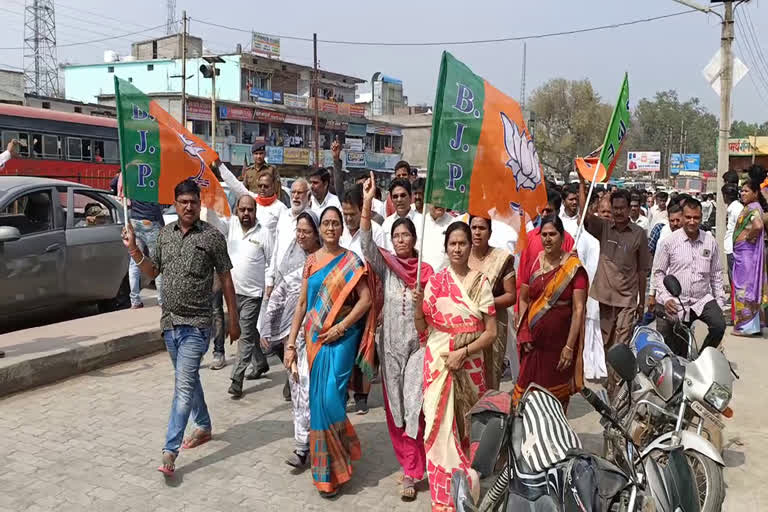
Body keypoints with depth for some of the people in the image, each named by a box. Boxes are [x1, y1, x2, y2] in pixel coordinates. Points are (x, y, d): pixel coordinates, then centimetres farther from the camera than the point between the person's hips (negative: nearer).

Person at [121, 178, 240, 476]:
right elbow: (152, 272, 16)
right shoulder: (165, 233, 8)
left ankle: (170, 450, -5)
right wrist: (133, 249, -1)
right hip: (170, 321, 6)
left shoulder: (212, 237, -7)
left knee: (184, 386, -8)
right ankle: (204, 427, 38)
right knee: (188, 380, 19)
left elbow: (226, 280, -3)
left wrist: (233, 320, -2)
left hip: (195, 324, -6)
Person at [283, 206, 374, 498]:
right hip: (315, 338, 4)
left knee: (330, 398, -9)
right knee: (318, 399, 7)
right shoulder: (311, 261, 8)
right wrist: (290, 344, 5)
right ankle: (328, 461, 26)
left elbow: (366, 299, -8)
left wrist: (341, 326, -15)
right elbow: (302, 304, 8)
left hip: (341, 337, -4)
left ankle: (330, 470, 11)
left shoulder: (350, 260, -2)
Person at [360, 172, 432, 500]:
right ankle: (409, 462, 27)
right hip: (390, 344, 2)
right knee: (394, 406, 10)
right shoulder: (386, 267, 1)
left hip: (418, 343, -2)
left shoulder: (426, 270, 0)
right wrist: (367, 204, -26)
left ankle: (411, 472, 4)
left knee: (414, 405, -6)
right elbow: (367, 243, -15)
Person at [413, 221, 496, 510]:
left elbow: (491, 332, -3)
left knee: (468, 424, 8)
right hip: (437, 361, 1)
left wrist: (462, 352, -14)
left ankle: (465, 487, 27)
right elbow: (421, 329, 3)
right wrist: (417, 305, -15)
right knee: (440, 424, 0)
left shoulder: (481, 283, 0)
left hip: (469, 362, 0)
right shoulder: (434, 282, 3)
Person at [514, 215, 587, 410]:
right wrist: (523, 333, 0)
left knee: (558, 394, 11)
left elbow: (579, 310, -11)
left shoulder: (574, 268, -9)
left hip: (560, 342, -3)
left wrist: (570, 347, -13)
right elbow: (523, 299, 9)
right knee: (528, 391, 6)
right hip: (534, 342, 3)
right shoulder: (533, 262, 1)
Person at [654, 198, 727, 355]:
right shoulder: (668, 241, -6)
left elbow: (716, 272, 11)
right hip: (675, 303, -2)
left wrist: (719, 300, 7)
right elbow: (658, 272, -2)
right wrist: (665, 298, -12)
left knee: (719, 325, -23)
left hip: (703, 300, 2)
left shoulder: (710, 241, 3)